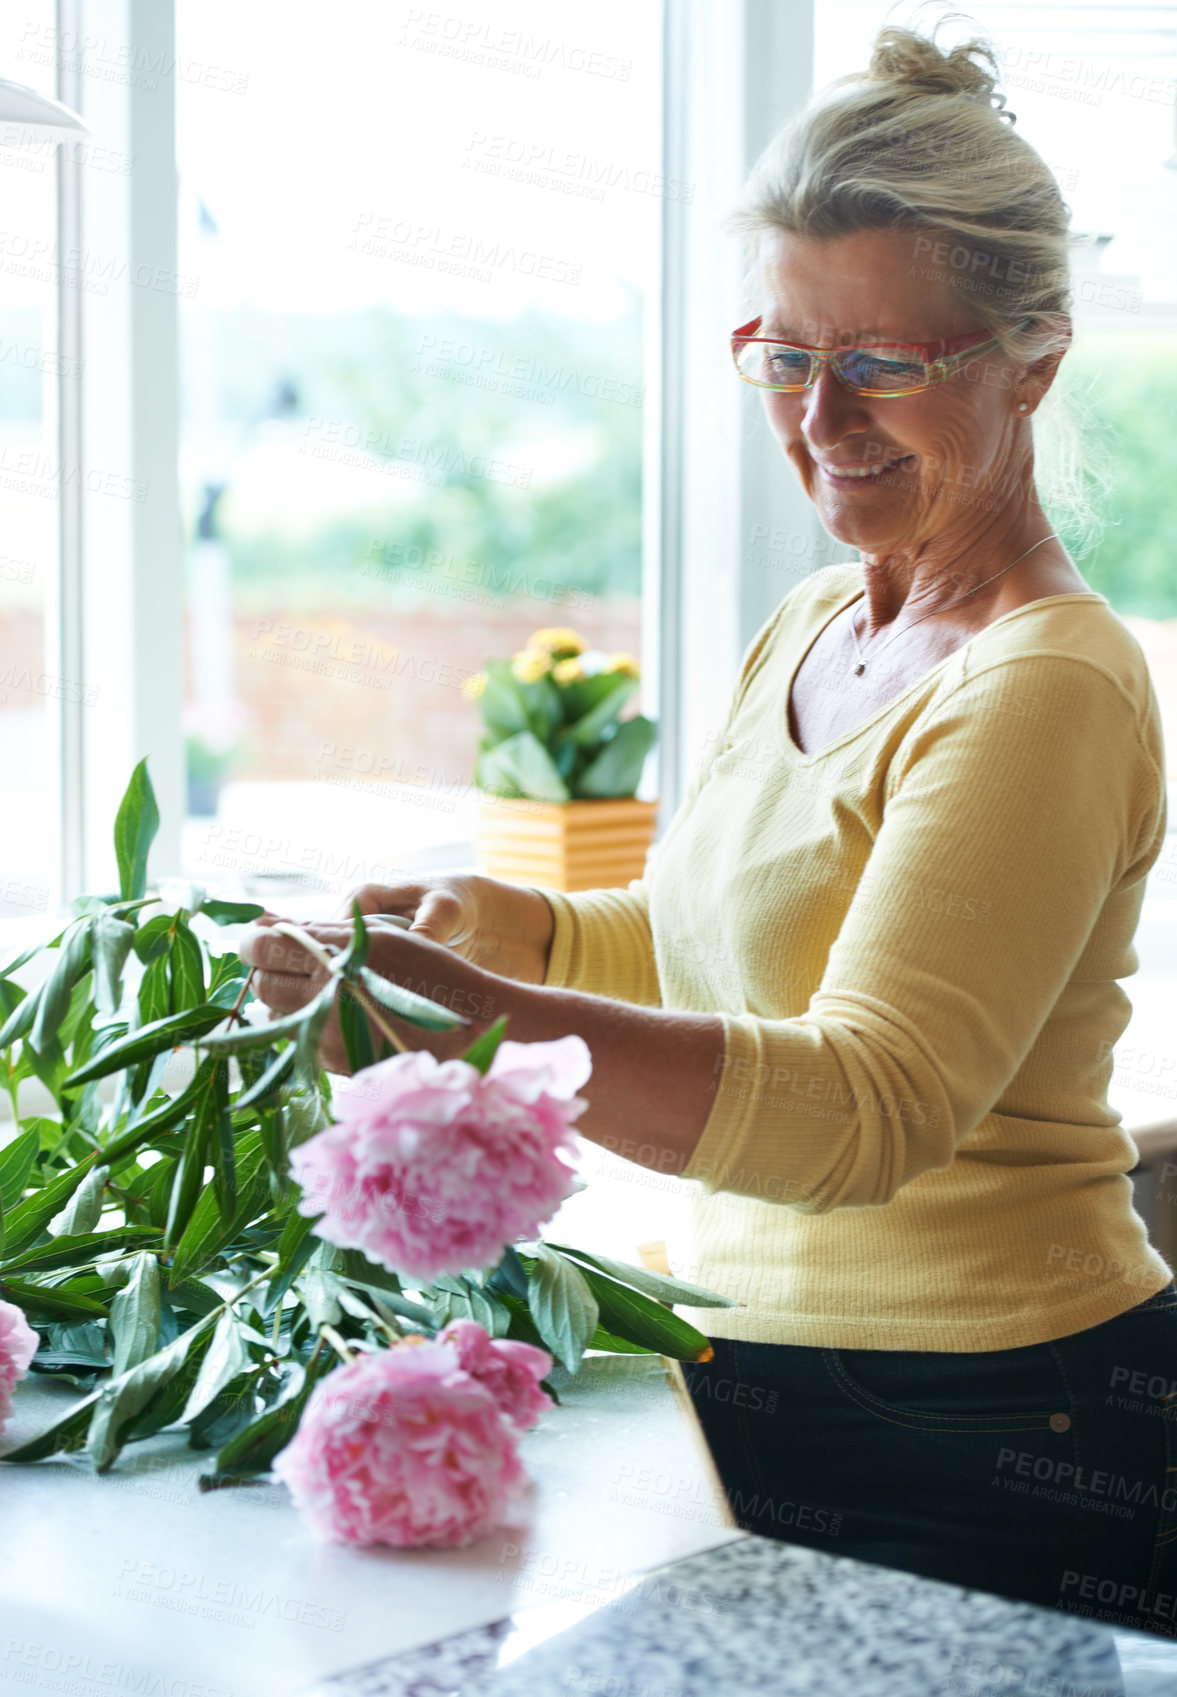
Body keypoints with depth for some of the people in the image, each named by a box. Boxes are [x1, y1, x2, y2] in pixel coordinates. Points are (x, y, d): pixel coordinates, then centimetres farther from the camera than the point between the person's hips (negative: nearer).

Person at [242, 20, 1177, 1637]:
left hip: (990, 1455, -8)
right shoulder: (809, 628, 9)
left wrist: (493, 1026, -44)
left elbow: (866, 1105, -31)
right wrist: (499, 923, 3)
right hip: (754, 1407, 8)